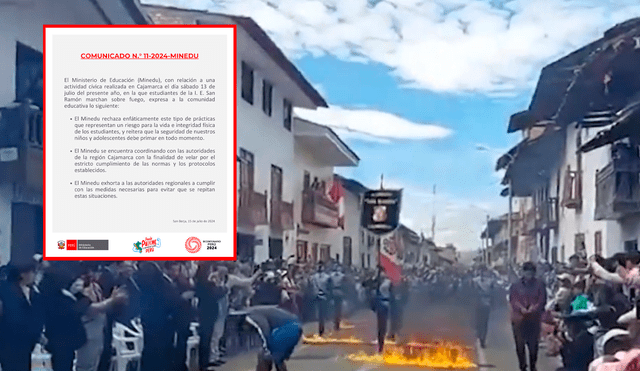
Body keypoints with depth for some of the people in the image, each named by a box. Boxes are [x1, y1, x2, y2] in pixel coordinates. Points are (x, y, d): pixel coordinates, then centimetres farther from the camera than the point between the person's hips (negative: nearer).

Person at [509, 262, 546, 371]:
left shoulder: (539, 284, 4)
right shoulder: (516, 285, 5)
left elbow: (542, 300, 0)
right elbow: (513, 299, 0)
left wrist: (533, 309, -15)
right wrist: (521, 309, -16)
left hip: (534, 318, 0)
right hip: (519, 318, 0)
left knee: (533, 344, 2)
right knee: (520, 344, 1)